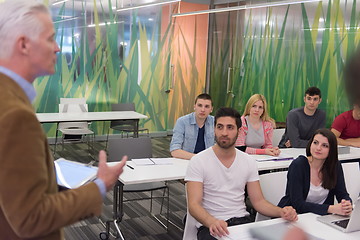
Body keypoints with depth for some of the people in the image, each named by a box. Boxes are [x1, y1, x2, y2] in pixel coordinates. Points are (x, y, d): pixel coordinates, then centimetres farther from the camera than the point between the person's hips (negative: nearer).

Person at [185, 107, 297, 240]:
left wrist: (281, 211, -12)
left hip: (242, 221, 4)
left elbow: (258, 201, 9)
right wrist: (212, 222, -33)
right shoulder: (198, 161, -6)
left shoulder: (249, 162, 8)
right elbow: (193, 204, -13)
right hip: (209, 225, -4)